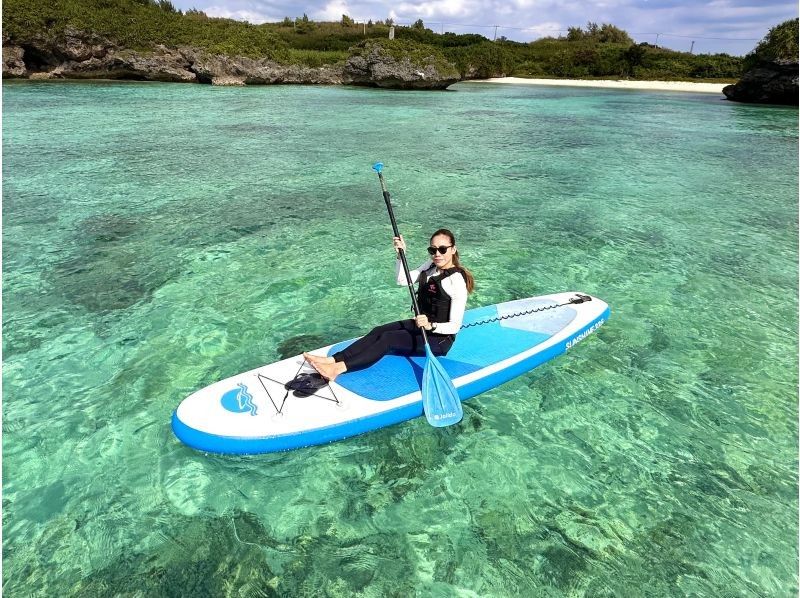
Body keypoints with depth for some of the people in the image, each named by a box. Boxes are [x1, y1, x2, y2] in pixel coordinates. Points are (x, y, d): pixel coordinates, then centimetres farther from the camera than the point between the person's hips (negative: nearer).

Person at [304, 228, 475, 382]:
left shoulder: (456, 280, -20)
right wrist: (401, 255, -8)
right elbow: (402, 280, 5)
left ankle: (339, 368, -32)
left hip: (440, 338, -8)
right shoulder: (431, 266, 4)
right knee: (378, 331, -12)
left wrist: (430, 326, -38)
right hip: (421, 325, 8)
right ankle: (333, 359, -21)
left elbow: (455, 326, -21)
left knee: (388, 338, -24)